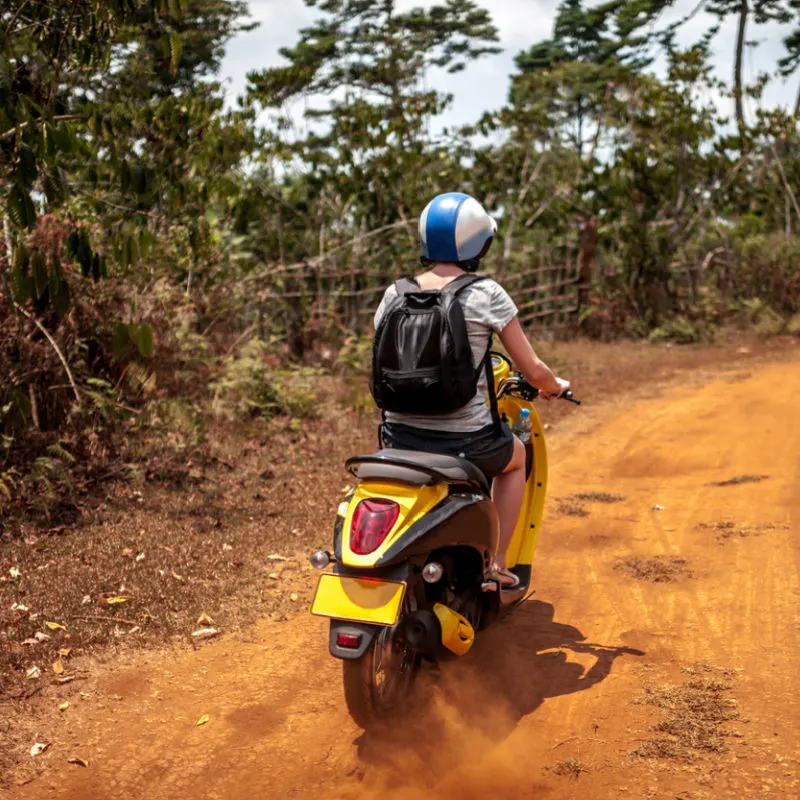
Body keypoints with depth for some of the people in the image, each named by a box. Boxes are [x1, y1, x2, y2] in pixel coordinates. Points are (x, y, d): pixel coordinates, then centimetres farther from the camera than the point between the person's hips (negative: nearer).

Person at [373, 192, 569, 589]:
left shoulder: (395, 294, 2)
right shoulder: (486, 294, -8)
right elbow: (533, 370, -5)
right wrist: (556, 386, 18)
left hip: (400, 436, 4)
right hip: (465, 438, -3)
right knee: (516, 457, 31)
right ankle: (494, 563, 26)